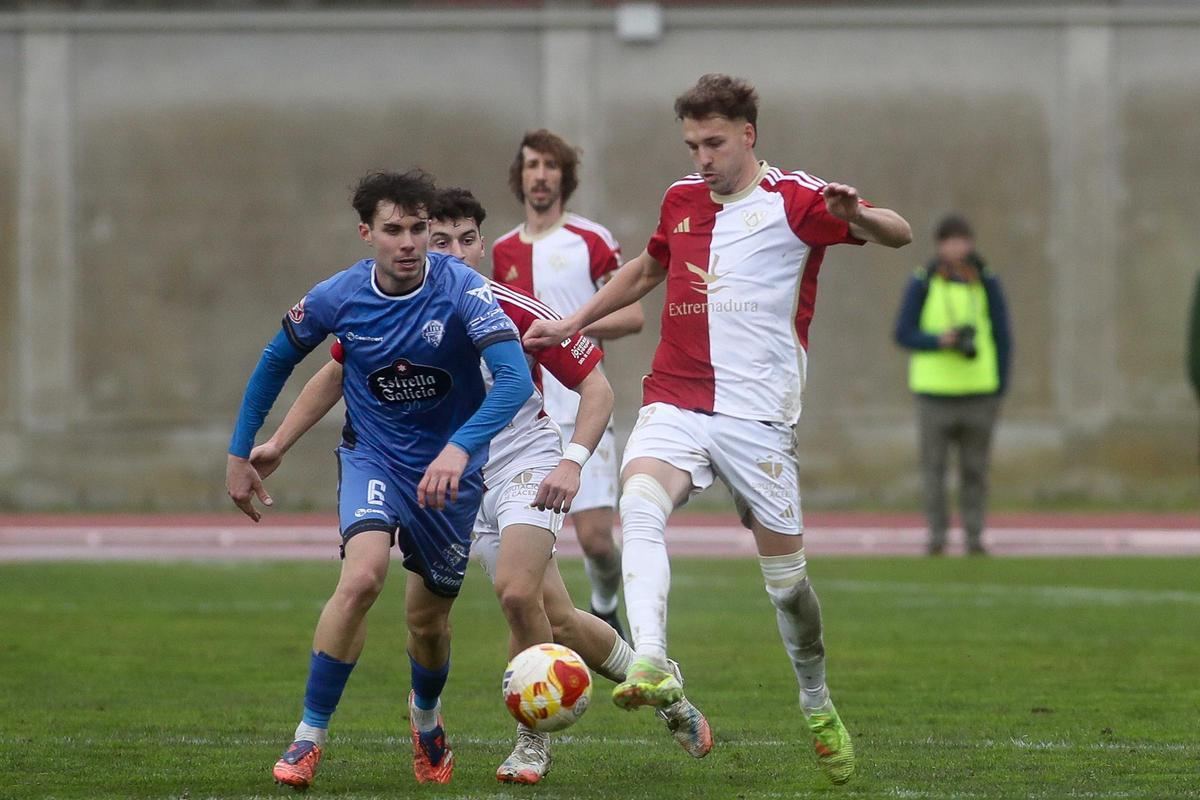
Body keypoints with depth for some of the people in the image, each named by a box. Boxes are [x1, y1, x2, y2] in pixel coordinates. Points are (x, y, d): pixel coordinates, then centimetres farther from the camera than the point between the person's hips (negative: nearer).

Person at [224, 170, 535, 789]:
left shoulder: (462, 290, -21)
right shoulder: (336, 298, -13)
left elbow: (515, 378, -33)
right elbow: (276, 361, 6)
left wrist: (461, 448, -47)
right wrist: (240, 453, 6)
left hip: (450, 466, 0)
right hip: (372, 456, 0)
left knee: (428, 619, 10)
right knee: (363, 575, -27)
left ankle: (426, 715, 46)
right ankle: (309, 735, -15)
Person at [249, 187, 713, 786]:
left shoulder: (516, 312, -15)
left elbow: (595, 385, -9)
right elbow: (336, 374, 12)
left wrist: (573, 461, -22)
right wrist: (279, 443, 8)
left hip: (527, 462, -4)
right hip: (464, 483, 4)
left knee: (517, 592, -26)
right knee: (555, 621, -4)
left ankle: (533, 742, -6)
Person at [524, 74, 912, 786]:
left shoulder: (794, 201, -4)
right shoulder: (682, 200, 14)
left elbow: (899, 235, -13)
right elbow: (645, 271, 33)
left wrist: (856, 216, -34)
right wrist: (569, 326, 32)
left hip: (757, 416, -3)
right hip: (674, 405, 3)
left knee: (785, 572, 4)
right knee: (640, 506, -28)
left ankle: (819, 707, 27)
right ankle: (651, 667, -42)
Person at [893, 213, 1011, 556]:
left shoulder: (987, 284, 5)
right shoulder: (922, 284, 1)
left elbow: (1002, 339, 8)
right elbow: (903, 334, 0)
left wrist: (999, 392, 3)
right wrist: (939, 340, -18)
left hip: (979, 391, 1)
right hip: (934, 390, -1)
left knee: (974, 469, 1)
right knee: (933, 465, -4)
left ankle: (974, 536, 5)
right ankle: (936, 535, 1)